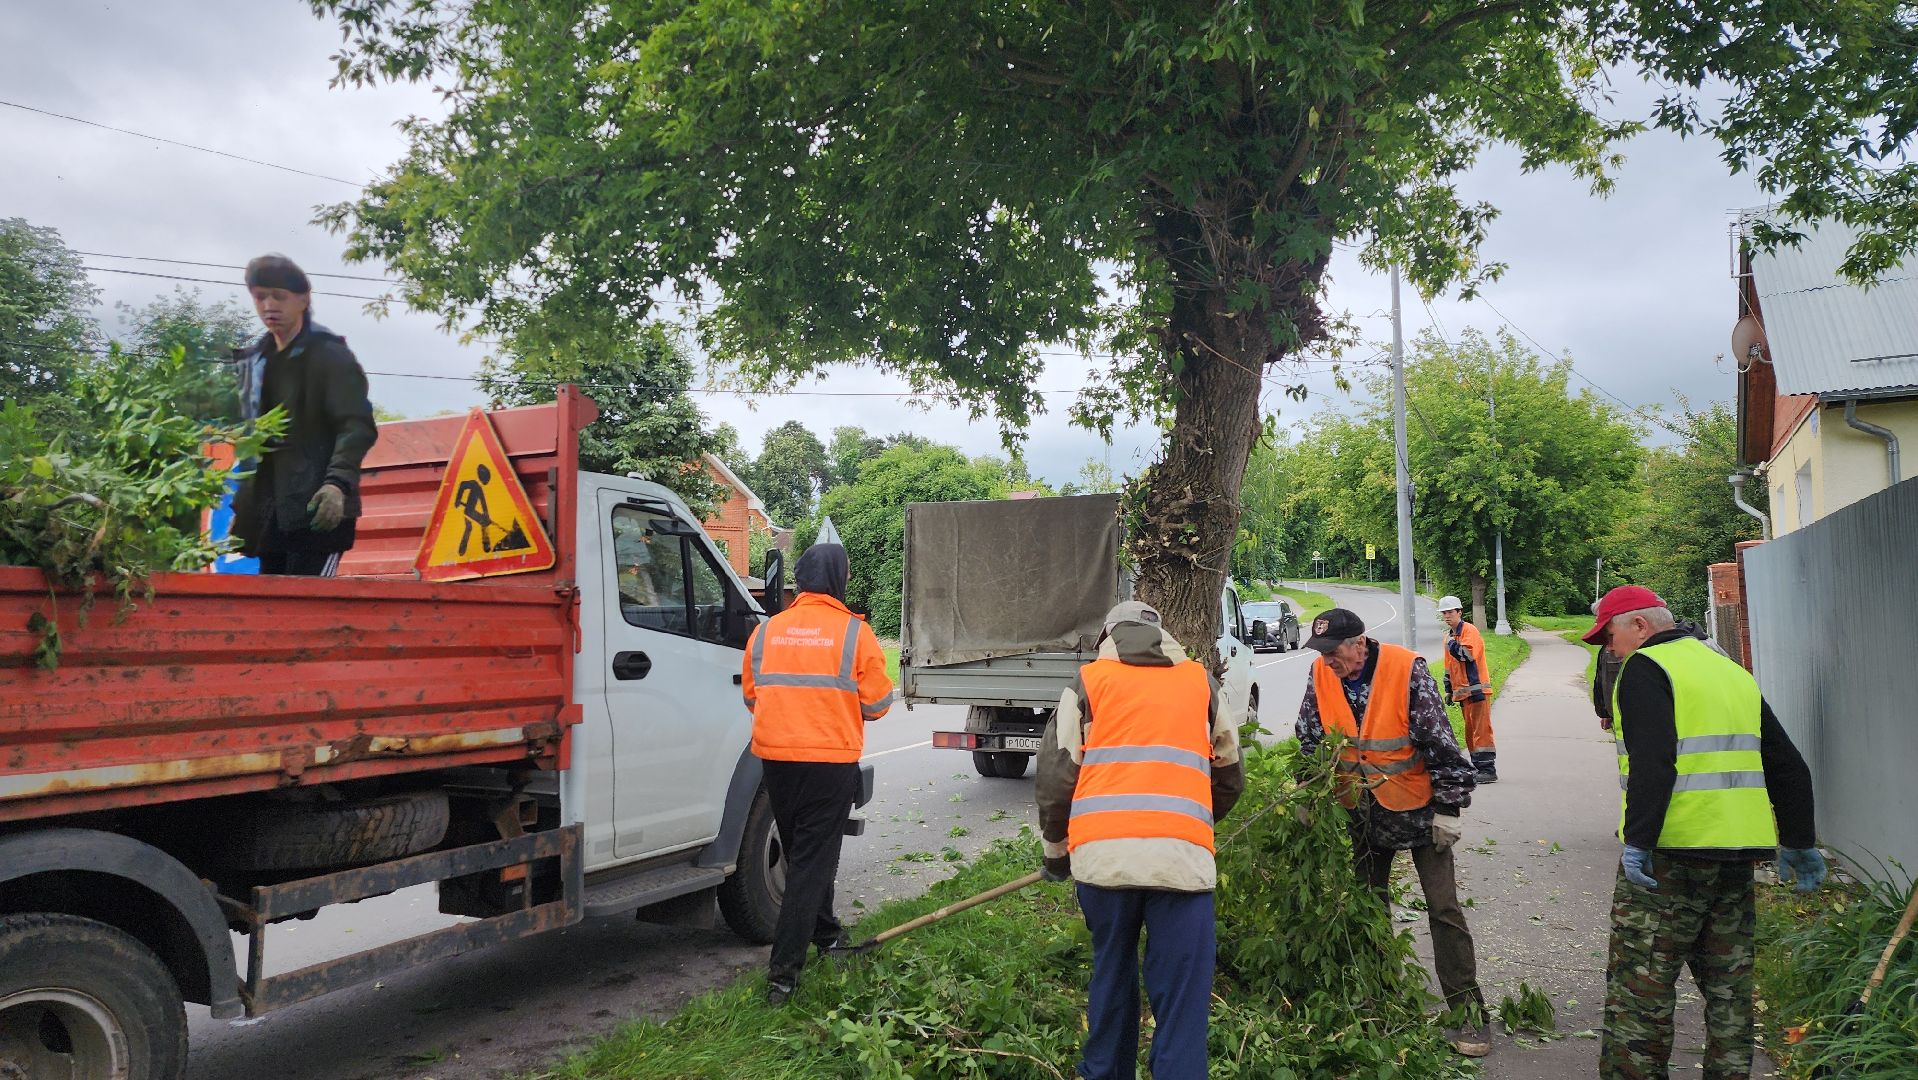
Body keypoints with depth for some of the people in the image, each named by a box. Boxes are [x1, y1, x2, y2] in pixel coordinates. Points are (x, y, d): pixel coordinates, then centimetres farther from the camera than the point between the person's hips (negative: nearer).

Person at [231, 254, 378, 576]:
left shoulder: (330, 356, -5)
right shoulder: (254, 361, 17)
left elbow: (357, 426, -15)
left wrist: (337, 483, -30)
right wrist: (243, 505, 18)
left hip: (320, 509, -7)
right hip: (269, 513, 8)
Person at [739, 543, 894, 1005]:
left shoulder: (766, 630, 3)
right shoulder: (854, 632, -8)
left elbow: (751, 695, 11)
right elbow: (877, 702, -5)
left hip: (775, 757, 5)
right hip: (831, 761, -4)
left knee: (802, 852, 21)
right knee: (814, 859, 0)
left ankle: (826, 935, 38)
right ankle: (784, 970, -4)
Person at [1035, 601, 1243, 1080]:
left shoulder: (1088, 681, 14)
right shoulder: (1201, 683, 18)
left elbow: (1055, 775, 9)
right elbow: (1230, 777, 26)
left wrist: (1056, 849, 23)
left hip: (1101, 855, 1)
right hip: (1180, 856, 0)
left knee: (1111, 974, 19)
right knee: (1181, 996, 3)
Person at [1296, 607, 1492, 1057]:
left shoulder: (1407, 671, -21)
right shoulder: (1321, 676, -8)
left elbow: (1441, 742, -17)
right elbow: (1310, 740, 5)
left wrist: (1446, 806, -15)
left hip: (1417, 809, -5)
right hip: (1364, 813, 5)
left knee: (1444, 909, -3)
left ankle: (1465, 1009, 6)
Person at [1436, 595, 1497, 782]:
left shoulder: (1469, 630, -7)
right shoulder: (1449, 636, 18)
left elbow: (1469, 654, -24)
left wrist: (1452, 644, -16)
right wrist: (1448, 690, 23)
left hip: (1476, 689, -9)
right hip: (1462, 692, 9)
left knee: (1481, 729, -10)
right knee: (1470, 731, 11)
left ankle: (1488, 769, -10)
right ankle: (1477, 766, 17)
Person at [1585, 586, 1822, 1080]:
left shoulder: (1645, 669, -6)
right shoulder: (1734, 672, 18)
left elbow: (1652, 762, -21)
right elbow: (1788, 766, 20)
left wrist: (1637, 842, -22)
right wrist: (1799, 843, 27)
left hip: (1670, 854, -8)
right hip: (1738, 856, 8)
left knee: (1638, 986, -3)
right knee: (1728, 988, 16)